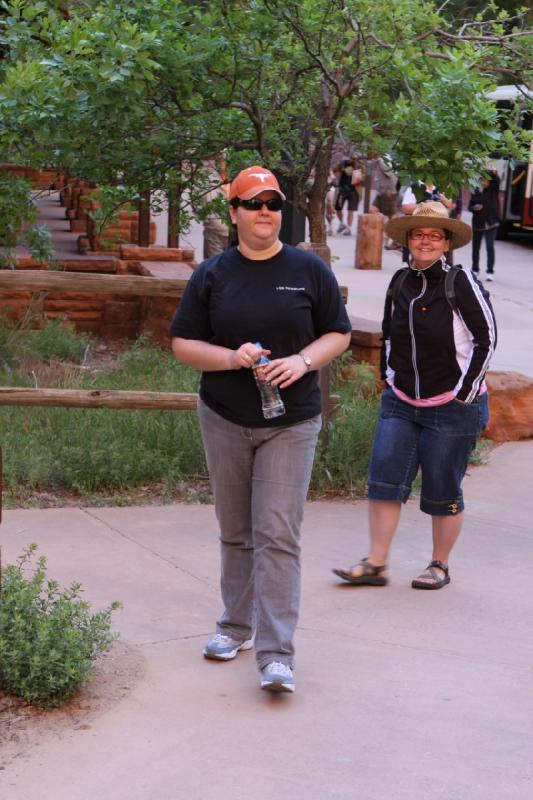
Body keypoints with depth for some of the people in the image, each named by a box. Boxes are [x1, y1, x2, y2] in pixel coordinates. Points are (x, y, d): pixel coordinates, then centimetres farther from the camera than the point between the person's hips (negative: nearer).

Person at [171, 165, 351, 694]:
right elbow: (182, 344, 2)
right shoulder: (212, 275, 2)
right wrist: (231, 357, -17)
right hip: (224, 420, 2)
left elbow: (338, 333, 6)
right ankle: (237, 626, 31)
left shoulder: (309, 270, 0)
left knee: (277, 535, -10)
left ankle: (276, 655, -10)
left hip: (291, 424, -2)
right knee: (235, 532, 13)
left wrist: (303, 360, -14)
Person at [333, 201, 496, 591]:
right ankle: (376, 564, 4)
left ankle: (440, 566, 19)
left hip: (452, 408, -5)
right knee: (384, 480, -2)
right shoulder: (400, 282, 7)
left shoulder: (462, 282, -10)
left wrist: (465, 392, -10)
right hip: (400, 403, 5)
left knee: (443, 491, 3)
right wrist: (389, 377, 15)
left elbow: (486, 339, -8)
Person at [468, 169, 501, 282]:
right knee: (475, 248, 11)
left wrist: (494, 174, -40)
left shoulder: (493, 190, -1)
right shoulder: (476, 192, 4)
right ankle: (475, 269, 27)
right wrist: (475, 208, -14)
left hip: (491, 224, -3)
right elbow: (470, 207, 8)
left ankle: (490, 272, -14)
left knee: (490, 247, -14)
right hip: (477, 224, 3)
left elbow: (497, 181, -20)